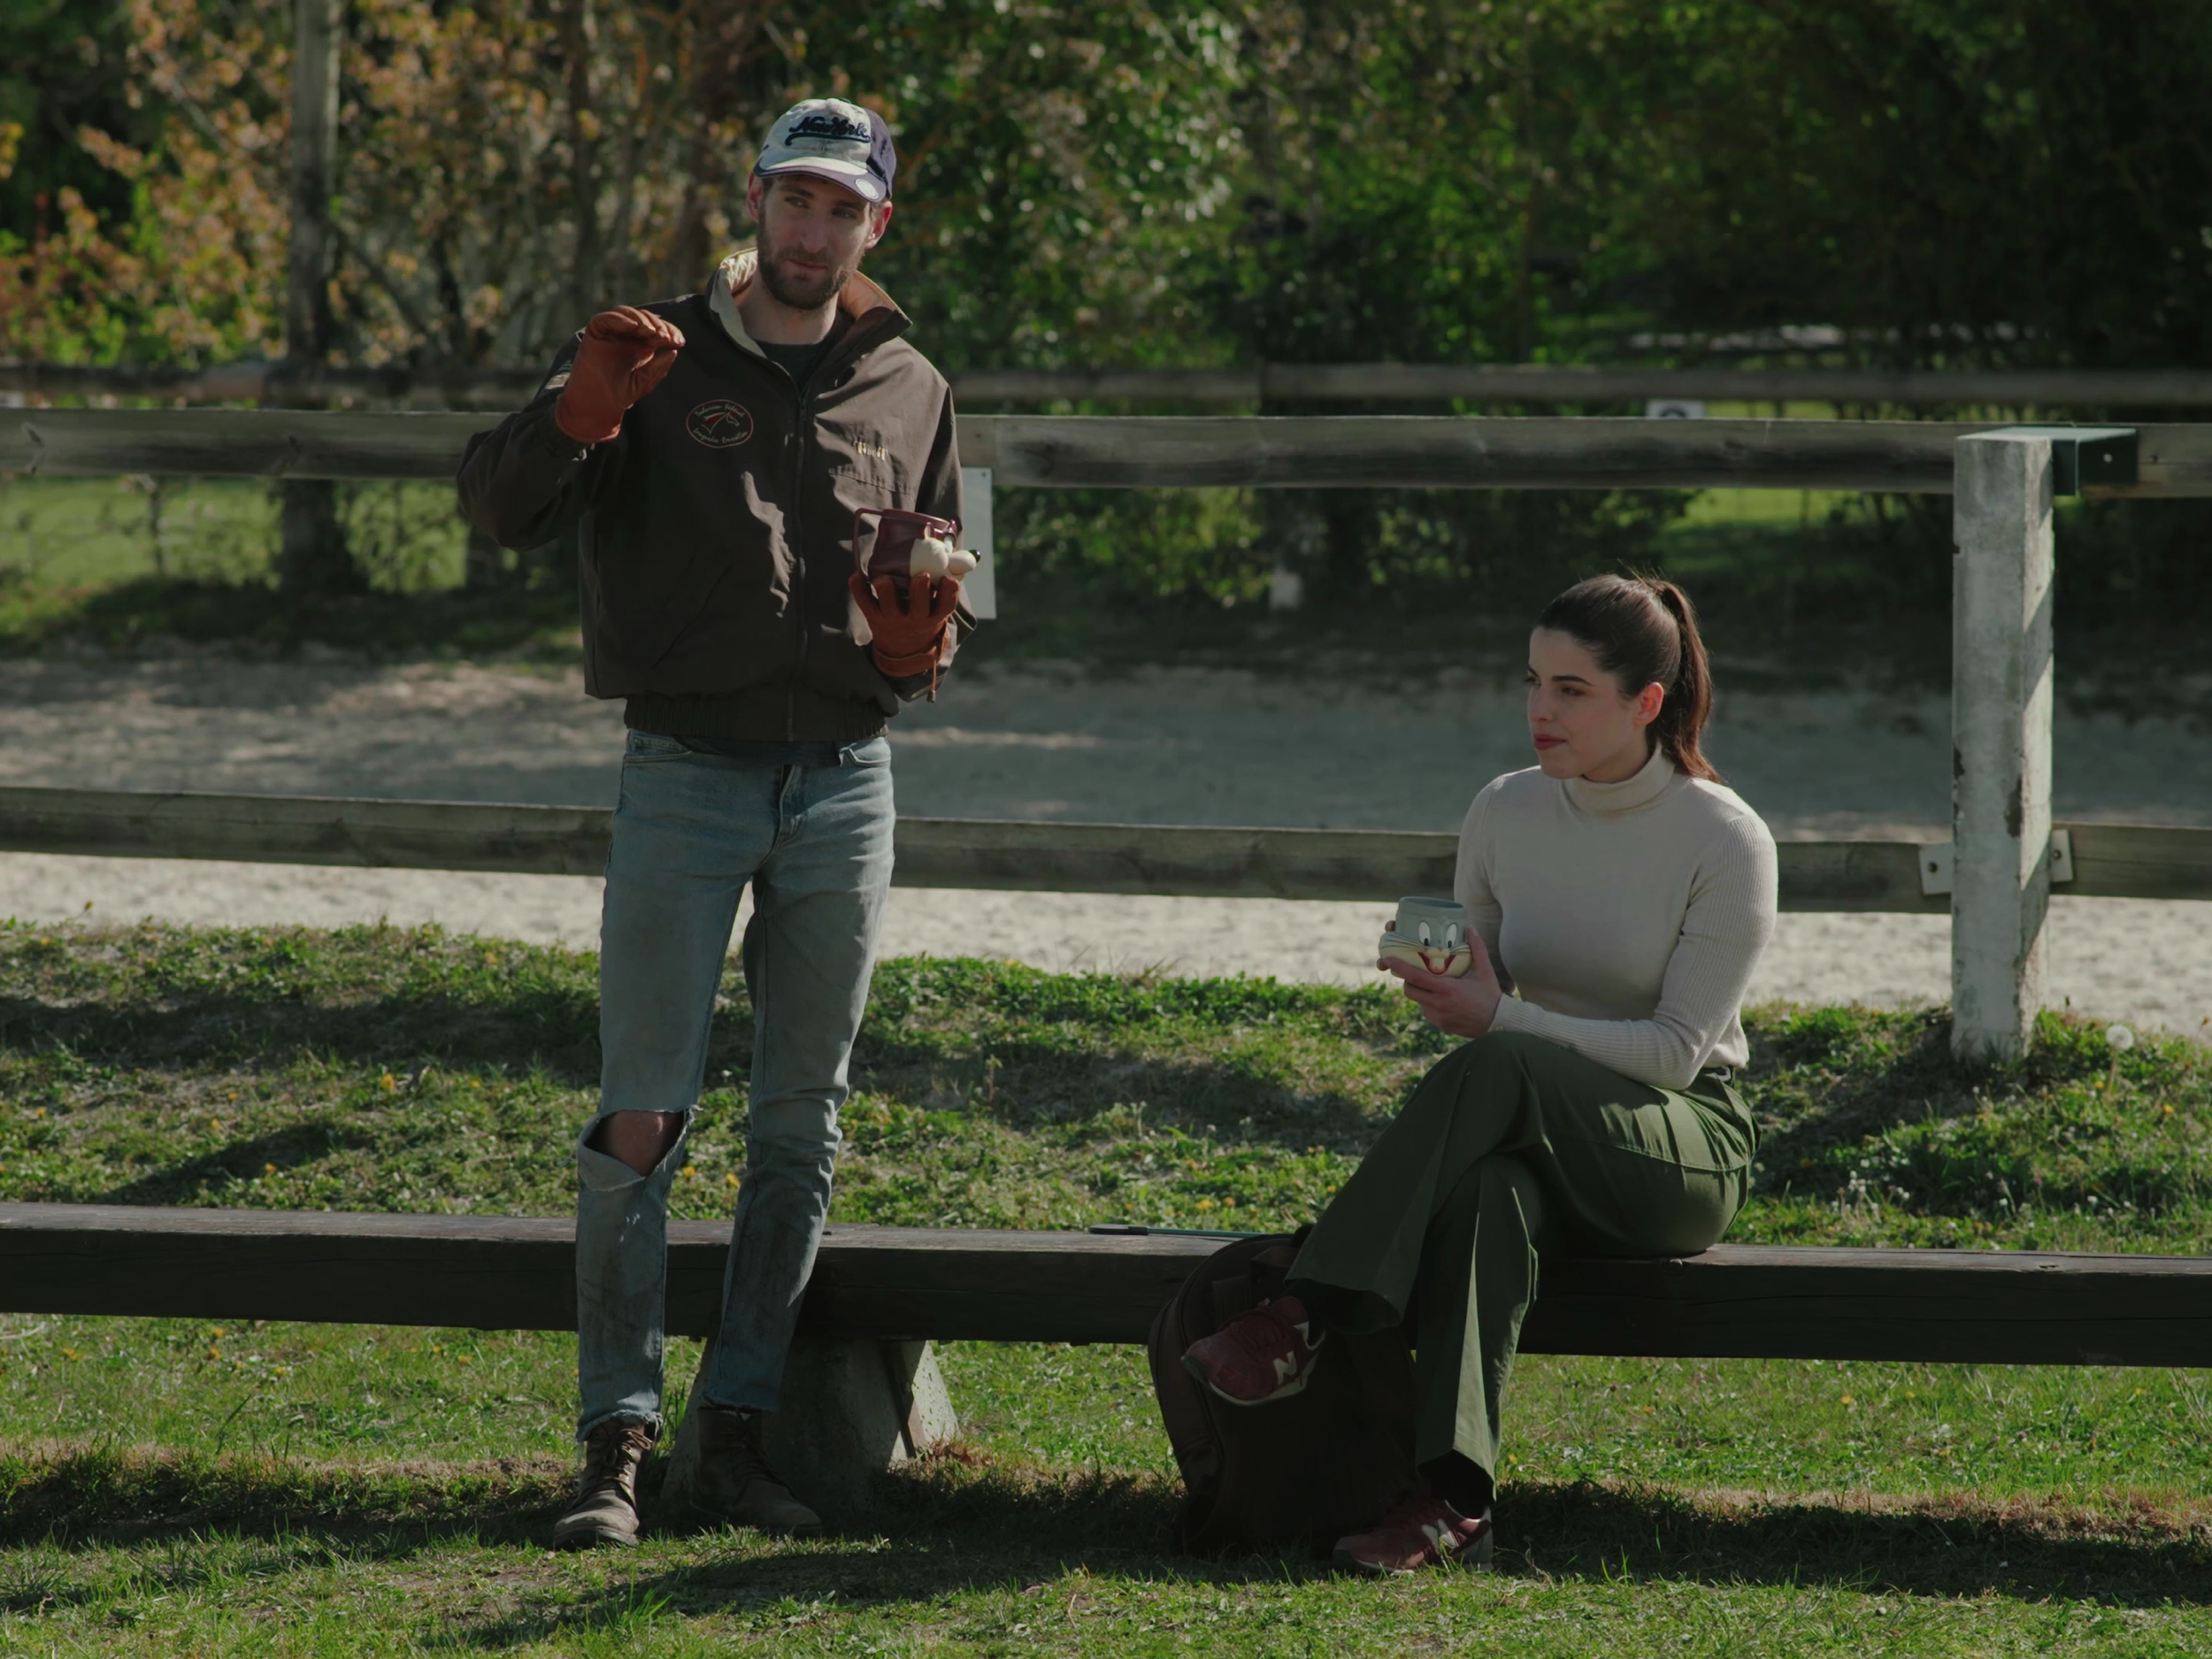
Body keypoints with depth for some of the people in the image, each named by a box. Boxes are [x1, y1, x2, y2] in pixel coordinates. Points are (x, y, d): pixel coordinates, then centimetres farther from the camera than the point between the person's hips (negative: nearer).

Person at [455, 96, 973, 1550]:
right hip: (688, 776, -4)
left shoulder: (911, 393, 11)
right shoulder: (664, 358, 1)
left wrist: (923, 643, -4)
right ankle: (618, 1442, -6)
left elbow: (944, 607, 20)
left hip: (845, 784, 4)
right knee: (644, 1119, -8)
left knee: (802, 1123, 6)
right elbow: (500, 503, -12)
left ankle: (740, 1429, 13)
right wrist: (579, 412, -32)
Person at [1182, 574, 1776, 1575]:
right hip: (1535, 1139, 4)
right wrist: (1434, 979, -10)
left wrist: (1501, 1020, -22)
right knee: (1485, 1189, -37)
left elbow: (1676, 1050, -12)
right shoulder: (1505, 814, 7)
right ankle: (1450, 1501, -53)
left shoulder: (1726, 842, -8)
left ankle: (1306, 1321, -41)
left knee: (1495, 1067, -36)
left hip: (1688, 1147, -4)